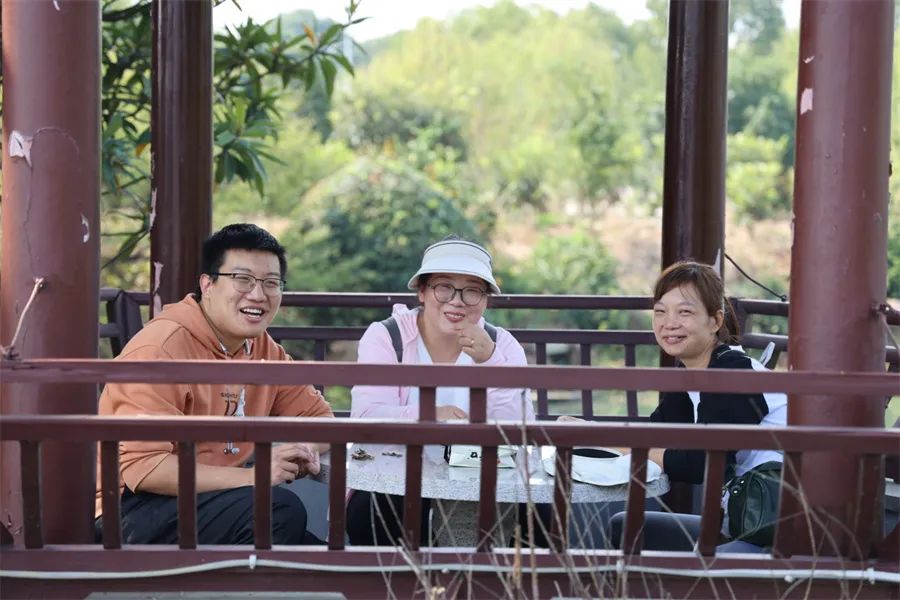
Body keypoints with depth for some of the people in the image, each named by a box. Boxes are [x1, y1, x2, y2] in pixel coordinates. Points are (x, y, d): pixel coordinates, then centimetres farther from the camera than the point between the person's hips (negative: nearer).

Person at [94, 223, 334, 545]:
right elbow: (140, 465, -25)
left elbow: (318, 415, 16)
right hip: (134, 510, -8)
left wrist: (307, 450, -9)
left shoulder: (264, 349, 6)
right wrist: (252, 475, -27)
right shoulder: (164, 348, -18)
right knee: (280, 509, -27)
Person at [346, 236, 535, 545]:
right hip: (390, 487, -1)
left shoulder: (502, 345, 5)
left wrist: (491, 361, -19)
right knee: (384, 510, -33)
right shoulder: (385, 337, 0)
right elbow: (366, 417, -16)